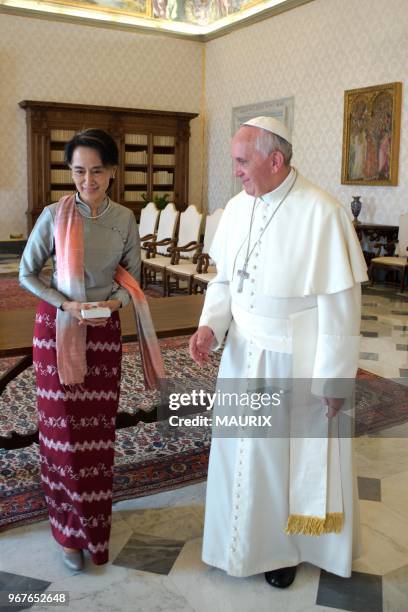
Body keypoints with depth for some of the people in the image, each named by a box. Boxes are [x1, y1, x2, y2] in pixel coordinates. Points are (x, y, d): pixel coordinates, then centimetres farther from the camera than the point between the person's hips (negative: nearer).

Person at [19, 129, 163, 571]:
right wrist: (67, 305, -16)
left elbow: (132, 276, 7)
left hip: (104, 329, 2)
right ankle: (69, 529, 19)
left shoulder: (125, 219, -2)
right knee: (64, 427, 3)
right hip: (57, 328, -2)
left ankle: (93, 523, 27)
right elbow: (27, 274, -2)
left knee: (98, 427, 9)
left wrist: (114, 302, -13)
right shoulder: (54, 215, -8)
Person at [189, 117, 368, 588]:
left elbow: (339, 304, -17)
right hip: (243, 355, 6)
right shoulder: (236, 208, 0)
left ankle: (286, 546, 38)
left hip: (297, 360, -5)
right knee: (243, 448, 18)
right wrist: (209, 326, -9)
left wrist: (331, 377, -14)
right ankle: (247, 536, 43)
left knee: (295, 453, 13)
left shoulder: (321, 214, -19)